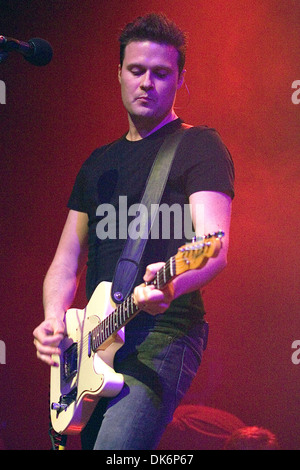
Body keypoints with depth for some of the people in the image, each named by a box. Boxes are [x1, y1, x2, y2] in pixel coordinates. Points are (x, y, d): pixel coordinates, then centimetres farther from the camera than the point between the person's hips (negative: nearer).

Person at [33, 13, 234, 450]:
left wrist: (170, 285, -36)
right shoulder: (98, 163, 20)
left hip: (163, 337, -7)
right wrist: (54, 319, -2)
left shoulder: (199, 147, 0)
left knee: (115, 446, -24)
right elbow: (67, 260, 19)